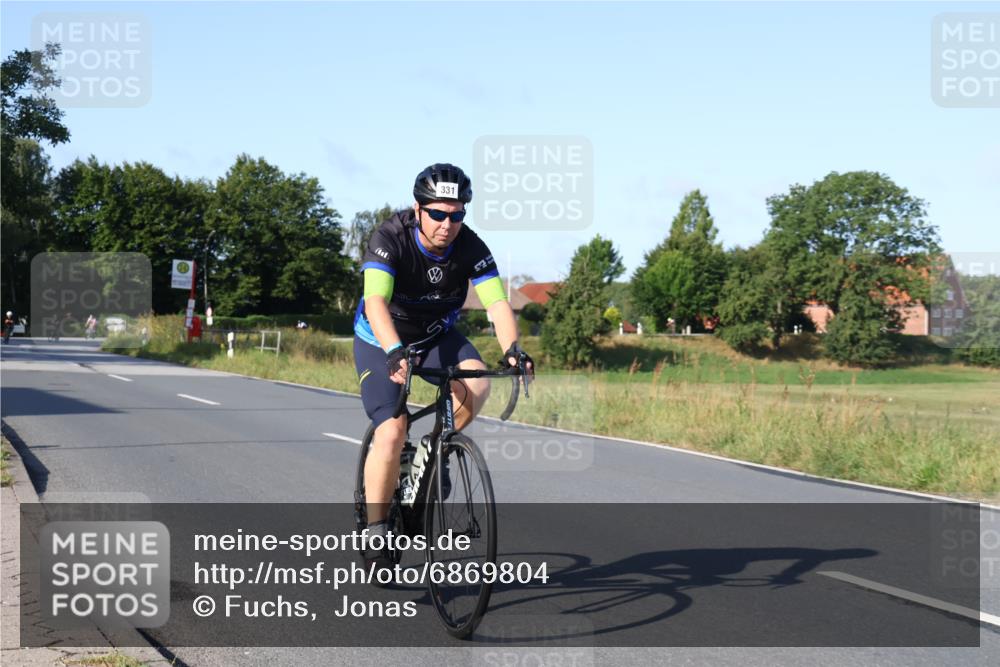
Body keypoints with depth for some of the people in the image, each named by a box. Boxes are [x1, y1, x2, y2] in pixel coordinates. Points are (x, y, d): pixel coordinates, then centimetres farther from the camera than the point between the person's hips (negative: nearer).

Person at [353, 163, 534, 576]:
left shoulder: (470, 247, -19)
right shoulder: (390, 239, -28)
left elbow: (497, 302, -27)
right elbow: (375, 301, -41)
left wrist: (511, 349, -46)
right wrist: (395, 353, -57)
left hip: (436, 335, 3)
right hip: (382, 340, -3)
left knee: (476, 383, -28)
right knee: (392, 433, -19)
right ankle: (375, 531, -4)